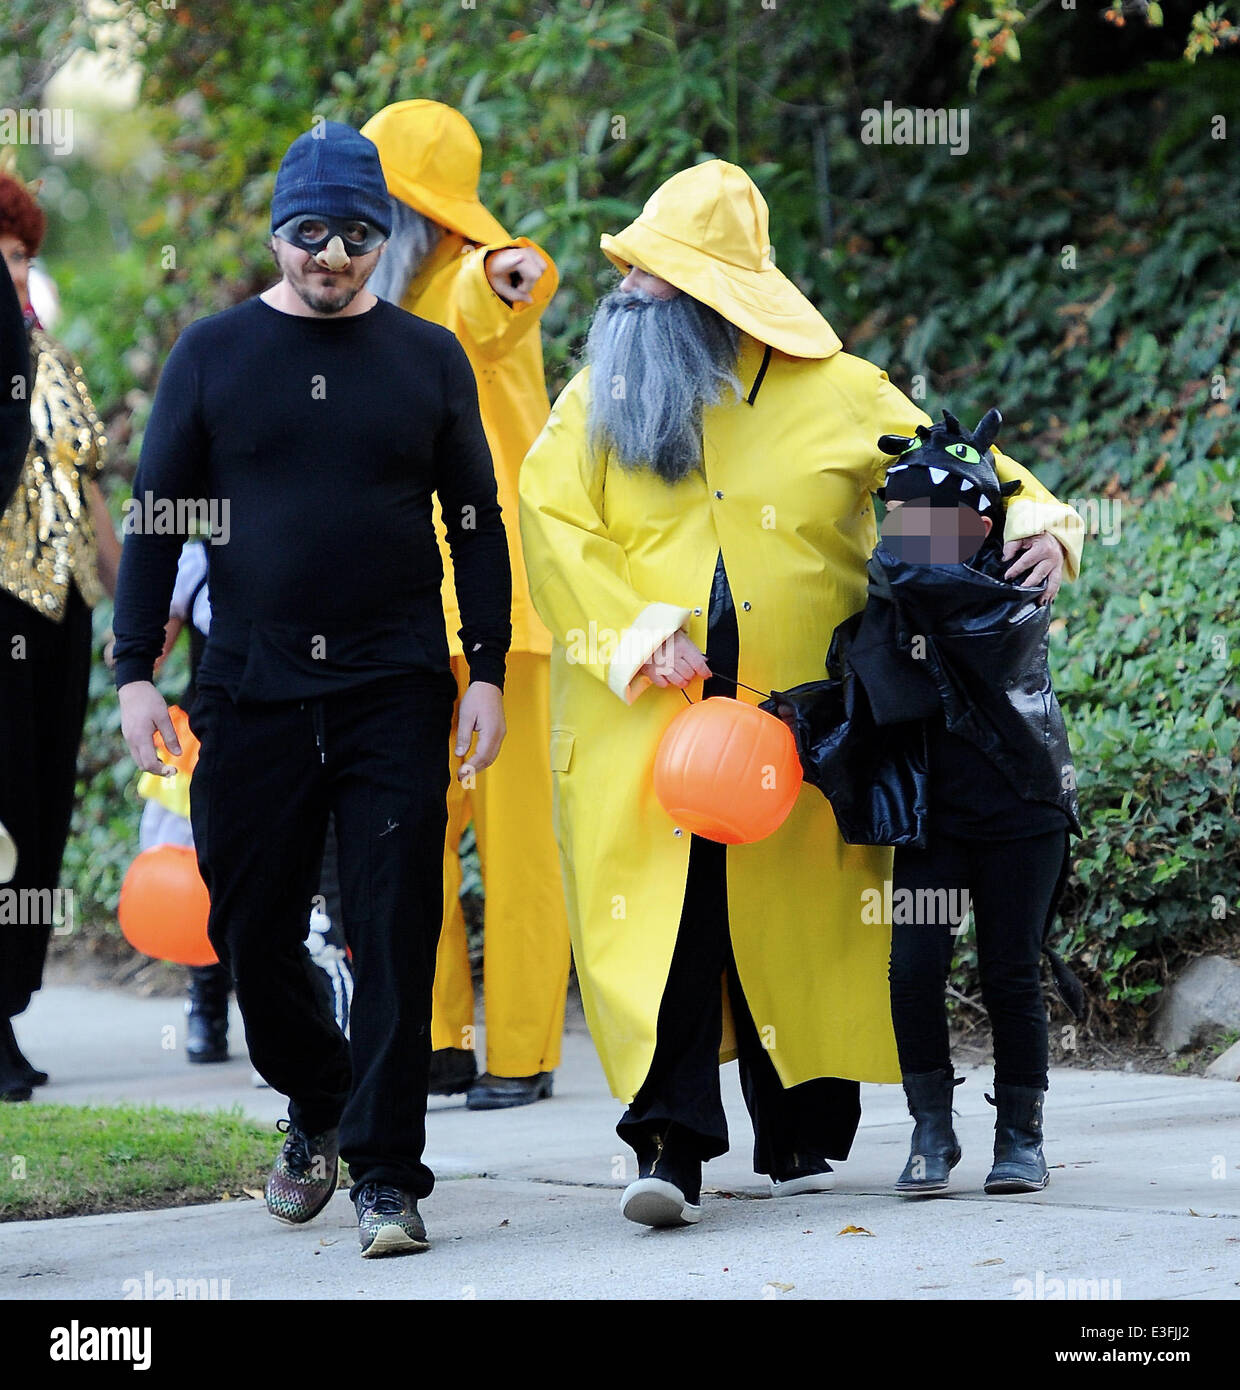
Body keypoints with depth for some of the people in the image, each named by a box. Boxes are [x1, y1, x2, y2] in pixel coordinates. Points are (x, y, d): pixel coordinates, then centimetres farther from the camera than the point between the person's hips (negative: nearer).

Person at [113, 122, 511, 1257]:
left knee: (395, 931, -5)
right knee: (251, 927, 6)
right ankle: (316, 1109, 31)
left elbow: (478, 523, 10)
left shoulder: (429, 358, 7)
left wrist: (487, 674, 2)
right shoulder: (214, 353, 6)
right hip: (250, 687, 1)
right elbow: (157, 518, 7)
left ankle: (386, 1172, 1)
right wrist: (136, 671, -1)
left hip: (395, 692, -1)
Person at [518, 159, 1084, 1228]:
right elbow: (552, 521, 0)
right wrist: (637, 637, -13)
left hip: (793, 719, 0)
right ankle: (672, 1146, -15)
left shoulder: (840, 395, 6)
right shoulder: (598, 398, 9)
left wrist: (1035, 524, -9)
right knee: (661, 906, -11)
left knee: (790, 912, 5)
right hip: (646, 711, 0)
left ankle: (801, 1137, 19)